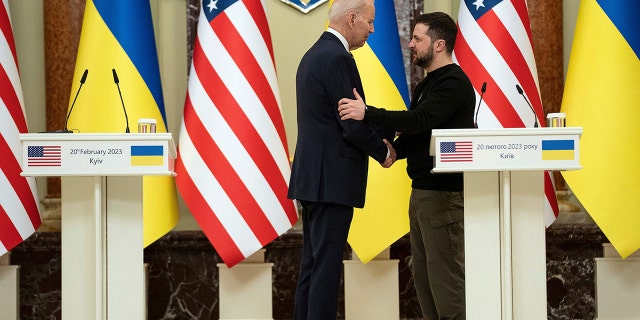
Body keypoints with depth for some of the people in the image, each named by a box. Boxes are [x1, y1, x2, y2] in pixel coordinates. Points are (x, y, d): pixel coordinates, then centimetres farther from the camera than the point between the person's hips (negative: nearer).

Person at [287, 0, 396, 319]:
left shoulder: (314, 54, 15)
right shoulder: (338, 58, -15)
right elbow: (353, 125, -17)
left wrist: (386, 132, 11)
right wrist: (383, 152, 0)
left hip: (312, 177, 10)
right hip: (332, 180, -10)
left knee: (313, 264, 13)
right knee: (327, 265, -7)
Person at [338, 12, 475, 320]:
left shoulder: (453, 83, -12)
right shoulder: (427, 84, 19)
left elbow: (420, 120, -25)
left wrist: (367, 113, -28)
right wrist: (393, 149, 1)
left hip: (444, 193, -10)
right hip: (422, 190, 10)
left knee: (445, 271, -8)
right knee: (423, 272, 11)